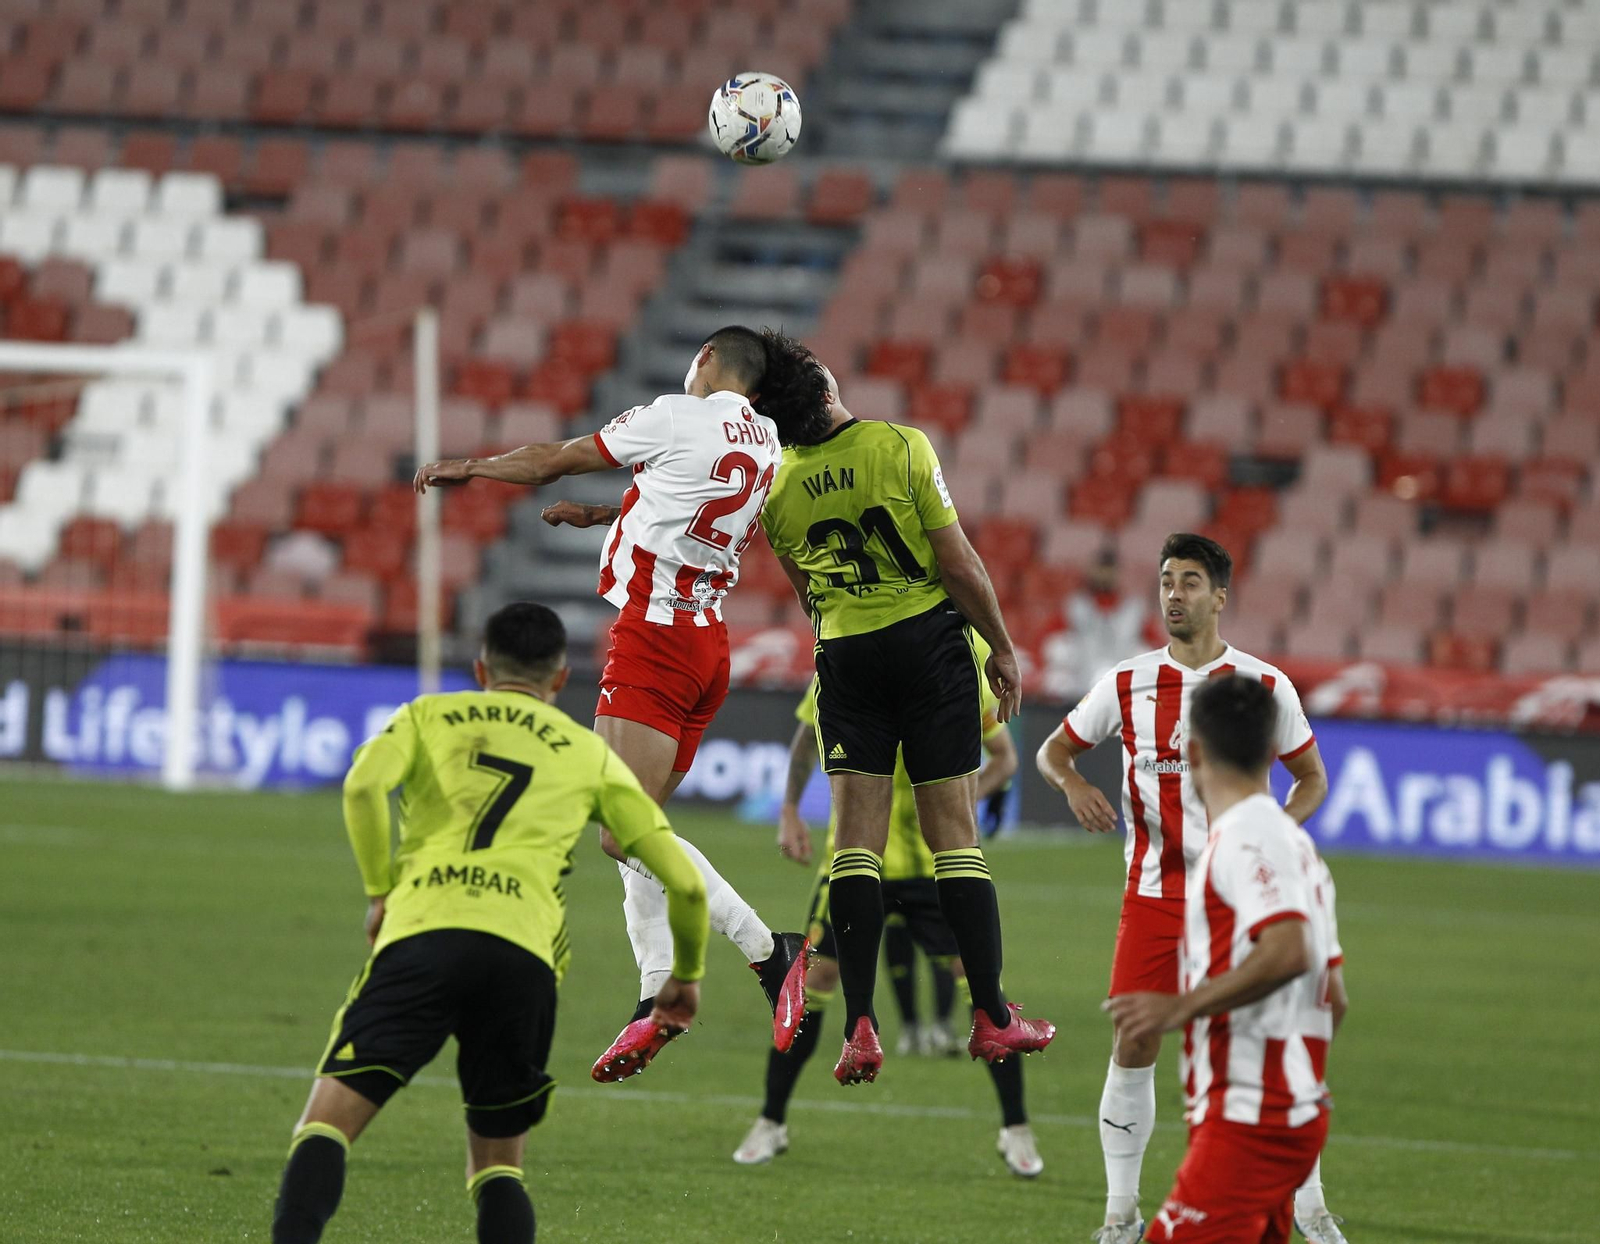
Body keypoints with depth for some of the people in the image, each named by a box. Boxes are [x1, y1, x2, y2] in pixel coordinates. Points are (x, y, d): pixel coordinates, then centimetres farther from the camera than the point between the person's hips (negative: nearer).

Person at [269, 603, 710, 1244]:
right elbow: (684, 882, 21)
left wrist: (379, 890, 11)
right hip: (526, 955, 1)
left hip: (421, 933, -1)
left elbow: (364, 783, -1)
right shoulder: (589, 752, 25)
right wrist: (686, 974, 37)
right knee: (499, 1162, 16)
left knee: (325, 1126, -5)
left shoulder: (429, 716, 22)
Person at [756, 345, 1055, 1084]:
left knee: (856, 836, 2)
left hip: (845, 655, 2)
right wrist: (1002, 648, 2)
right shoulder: (901, 447, -12)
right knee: (953, 830, 3)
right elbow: (958, 563, -10)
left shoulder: (776, 483, -1)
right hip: (928, 637, -2)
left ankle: (859, 1027, -8)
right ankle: (992, 1017, 6)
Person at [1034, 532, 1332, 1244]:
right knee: (1132, 1047, -2)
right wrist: (1074, 785, -8)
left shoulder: (1263, 685, 1)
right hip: (1152, 892, 1)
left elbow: (1312, 778, 10)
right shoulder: (1127, 684, 4)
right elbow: (1053, 750, 16)